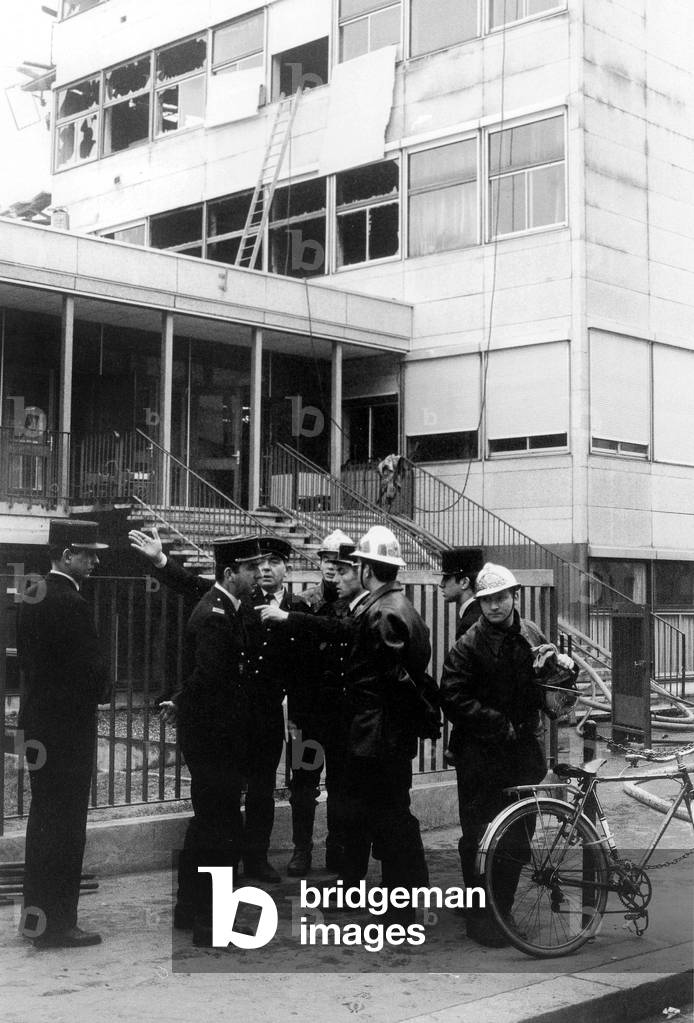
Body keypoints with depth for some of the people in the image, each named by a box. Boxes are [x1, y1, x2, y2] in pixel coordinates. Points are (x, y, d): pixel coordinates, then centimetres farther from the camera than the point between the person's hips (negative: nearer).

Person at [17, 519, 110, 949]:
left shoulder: (33, 595, 9)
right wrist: (98, 693, 2)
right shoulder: (71, 604, -19)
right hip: (69, 724, -9)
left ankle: (37, 915, 27)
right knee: (66, 826, 0)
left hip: (38, 720, 9)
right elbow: (96, 668, -18)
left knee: (44, 821, 18)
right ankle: (57, 925, 7)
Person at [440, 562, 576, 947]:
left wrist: (564, 668, 0)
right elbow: (455, 701, -14)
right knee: (479, 839, 0)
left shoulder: (531, 635, 9)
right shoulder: (468, 645, -8)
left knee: (517, 838, 10)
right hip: (480, 755, -5)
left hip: (522, 749, 5)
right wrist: (500, 725, -18)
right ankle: (480, 919, 12)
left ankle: (502, 911, 24)